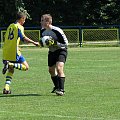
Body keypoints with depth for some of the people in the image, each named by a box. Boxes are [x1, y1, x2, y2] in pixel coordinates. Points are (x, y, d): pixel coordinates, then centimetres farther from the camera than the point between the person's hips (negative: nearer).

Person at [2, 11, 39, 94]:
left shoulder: (10, 26, 18)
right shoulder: (19, 27, -5)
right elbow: (23, 37, -20)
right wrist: (34, 42, -19)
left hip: (6, 52, 8)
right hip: (14, 52, -8)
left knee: (11, 70, 19)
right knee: (26, 67, 1)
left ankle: (6, 88, 4)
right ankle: (10, 64, -19)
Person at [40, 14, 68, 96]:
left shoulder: (57, 31, -25)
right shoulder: (43, 31, -4)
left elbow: (65, 43, -20)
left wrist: (54, 43, -31)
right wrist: (42, 43, -9)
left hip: (61, 51, -8)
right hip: (51, 52, 8)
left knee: (59, 68, -25)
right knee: (51, 70, 16)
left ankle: (61, 89, -25)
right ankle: (57, 87, 38)